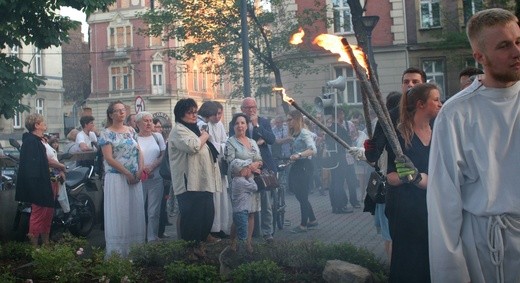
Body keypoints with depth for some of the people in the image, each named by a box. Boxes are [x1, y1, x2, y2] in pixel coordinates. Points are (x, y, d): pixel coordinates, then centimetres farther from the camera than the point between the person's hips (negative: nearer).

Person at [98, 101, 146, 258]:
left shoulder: (131, 130, 12)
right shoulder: (106, 133, -4)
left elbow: (139, 151, 12)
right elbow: (109, 158, -12)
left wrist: (140, 171, -4)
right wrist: (127, 173, -14)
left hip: (135, 178, 5)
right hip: (117, 177, -5)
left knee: (135, 212, 6)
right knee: (118, 214, -3)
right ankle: (117, 251, 4)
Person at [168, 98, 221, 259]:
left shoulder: (194, 129, 24)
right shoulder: (179, 130, -6)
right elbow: (192, 146, -24)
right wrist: (204, 137, -8)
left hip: (204, 182, 9)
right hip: (189, 183, -9)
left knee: (207, 215, 9)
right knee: (192, 218, -9)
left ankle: (199, 245, 20)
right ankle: (189, 249, 0)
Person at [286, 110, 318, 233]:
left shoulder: (304, 133, -13)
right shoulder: (296, 134, 16)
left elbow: (313, 150, -26)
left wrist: (299, 155, -37)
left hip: (304, 166, -9)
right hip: (297, 167, 9)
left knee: (302, 196, -4)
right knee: (300, 195, 13)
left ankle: (303, 225, 4)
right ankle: (312, 220, 24)